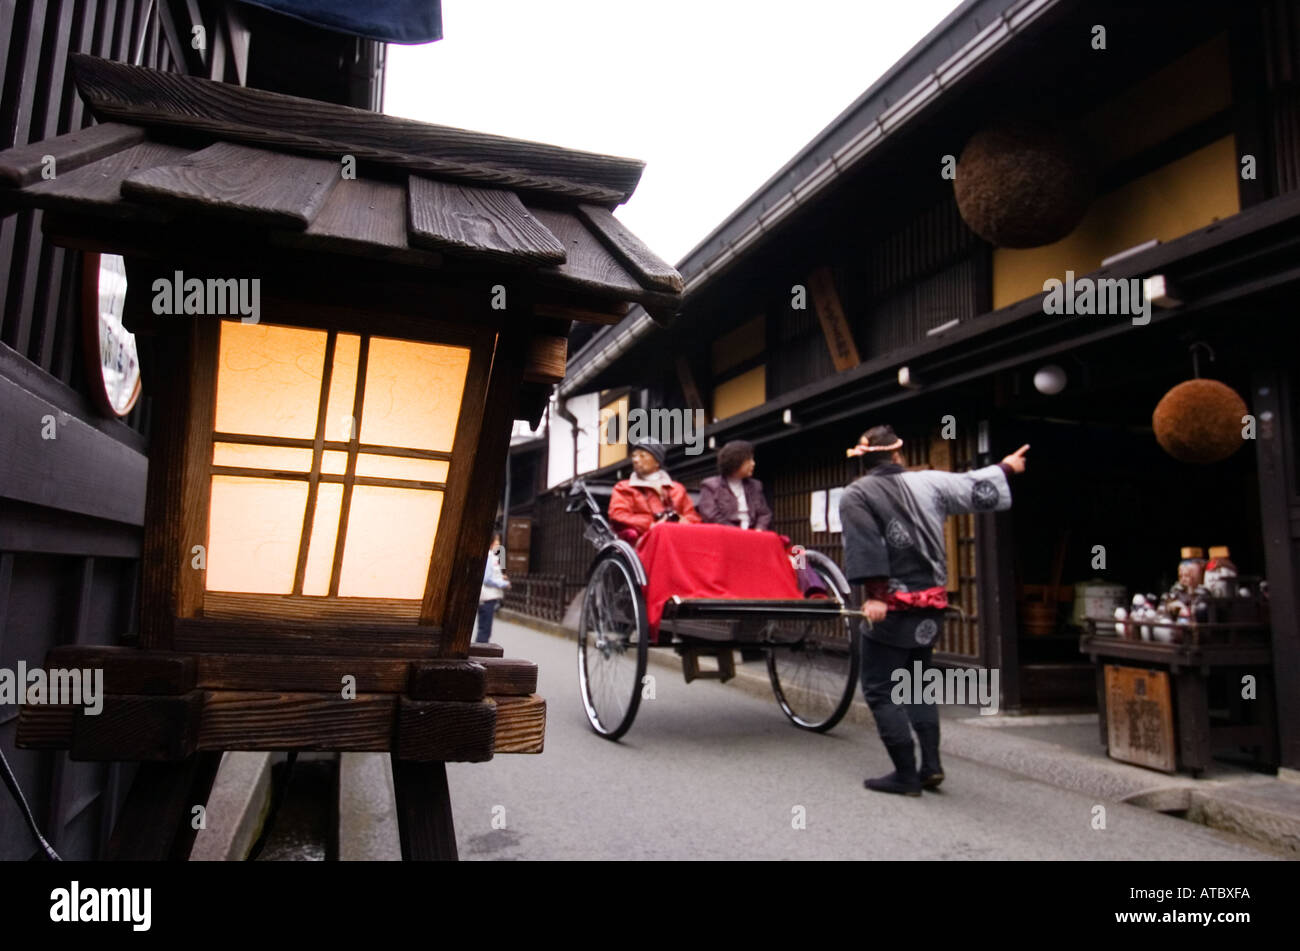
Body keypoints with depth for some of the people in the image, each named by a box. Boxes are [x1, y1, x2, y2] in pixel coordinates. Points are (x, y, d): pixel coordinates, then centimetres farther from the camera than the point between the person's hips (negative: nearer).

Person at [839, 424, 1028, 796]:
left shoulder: (856, 495, -6)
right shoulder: (928, 482, 6)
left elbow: (864, 545, -18)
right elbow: (976, 488, 18)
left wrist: (874, 593, -21)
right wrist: (1005, 467, 36)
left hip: (892, 608, -6)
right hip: (931, 605, 6)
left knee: (880, 690, 4)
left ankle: (906, 775, 6)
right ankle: (931, 765, 20)